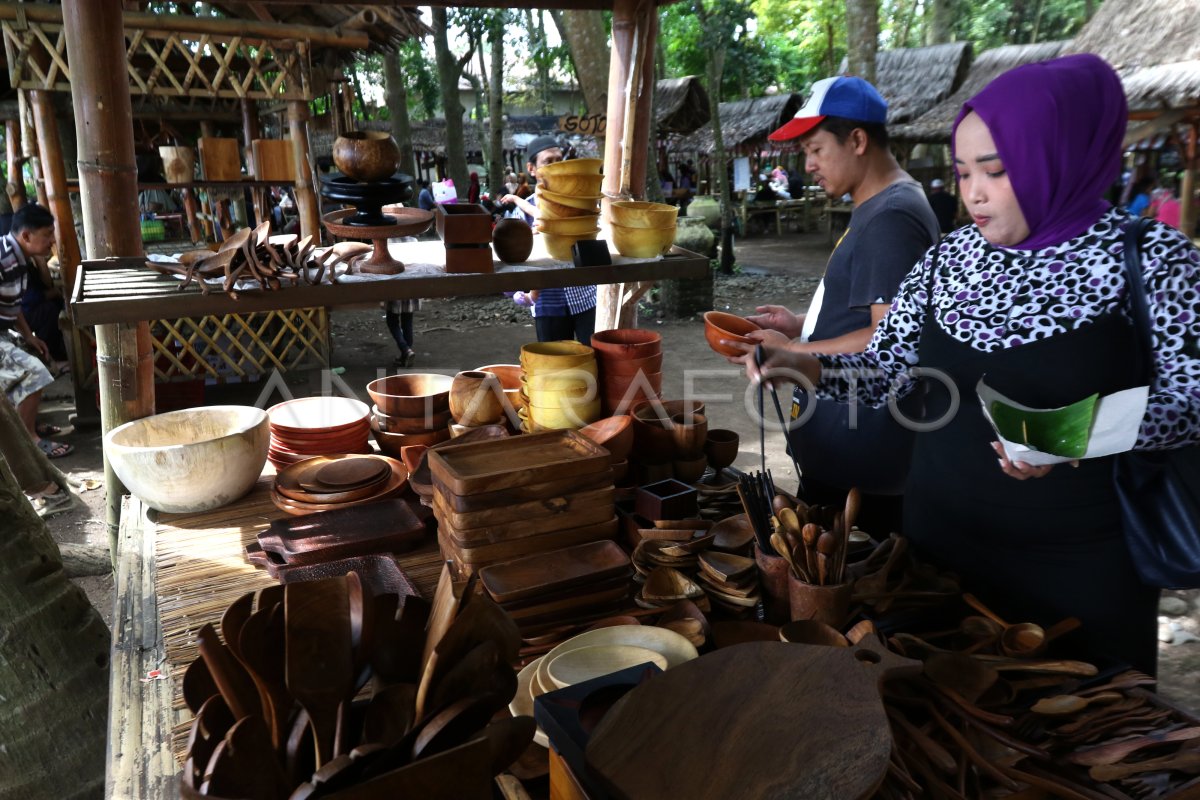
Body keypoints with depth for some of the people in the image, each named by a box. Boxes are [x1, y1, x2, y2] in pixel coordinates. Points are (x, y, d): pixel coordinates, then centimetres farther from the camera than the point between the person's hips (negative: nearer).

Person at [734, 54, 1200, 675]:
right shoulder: (950, 259, 1)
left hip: (1079, 567, -3)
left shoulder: (1149, 257, -11)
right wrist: (806, 366, -13)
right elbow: (886, 367, 5)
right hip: (939, 540, 4)